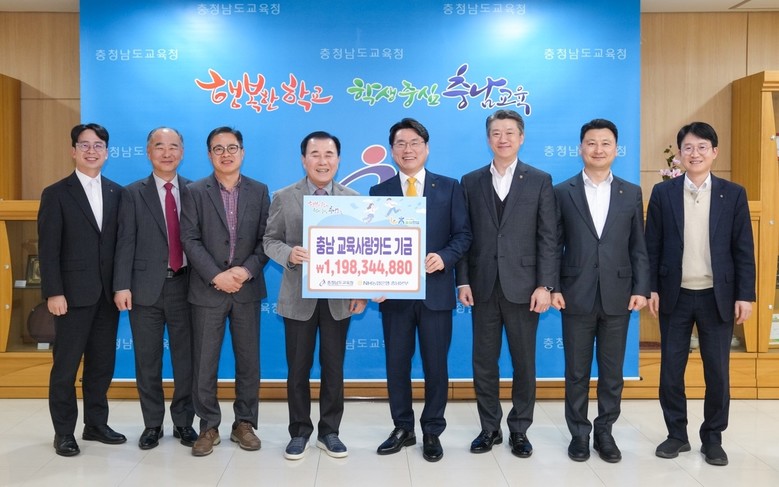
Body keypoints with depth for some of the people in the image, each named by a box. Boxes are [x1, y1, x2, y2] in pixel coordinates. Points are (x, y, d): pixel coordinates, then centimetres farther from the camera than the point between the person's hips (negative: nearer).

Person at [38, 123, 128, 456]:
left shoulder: (117, 193, 9)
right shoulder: (56, 194, 0)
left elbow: (121, 242, 8)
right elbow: (48, 249, -6)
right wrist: (53, 292, -13)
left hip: (107, 293, 4)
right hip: (74, 294, -3)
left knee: (102, 363, 11)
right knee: (66, 365, 5)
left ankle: (96, 424, 24)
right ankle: (63, 432, 17)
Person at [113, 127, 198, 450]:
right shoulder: (134, 193, 5)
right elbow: (126, 243, -1)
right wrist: (122, 286, -8)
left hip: (184, 285, 0)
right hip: (146, 287, 0)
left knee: (186, 359, 7)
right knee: (147, 361, 9)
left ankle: (184, 423, 23)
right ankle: (152, 425, 23)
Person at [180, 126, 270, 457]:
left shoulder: (259, 191, 7)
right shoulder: (195, 192, 2)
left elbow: (266, 238, 2)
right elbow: (190, 240, -5)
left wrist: (247, 271, -13)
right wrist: (216, 276, -15)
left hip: (247, 288, 1)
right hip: (207, 289, -1)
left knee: (248, 360, 7)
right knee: (204, 362, 4)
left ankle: (244, 423, 21)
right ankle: (209, 427, 18)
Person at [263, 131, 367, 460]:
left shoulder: (353, 199, 4)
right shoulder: (284, 198, 1)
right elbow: (269, 241, 2)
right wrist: (289, 253, -20)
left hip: (339, 296, 1)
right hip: (299, 296, -1)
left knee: (333, 367, 9)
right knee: (298, 368, 8)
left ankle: (329, 431, 25)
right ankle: (299, 431, 25)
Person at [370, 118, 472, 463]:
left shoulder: (449, 188, 4)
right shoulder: (379, 192, 6)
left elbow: (463, 235, 1)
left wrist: (444, 257, -18)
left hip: (435, 290, -1)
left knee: (435, 365, 8)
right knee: (396, 364, 10)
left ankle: (432, 432, 24)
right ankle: (403, 429, 28)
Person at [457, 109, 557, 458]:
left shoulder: (540, 181, 3)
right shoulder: (471, 181, 7)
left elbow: (548, 238, -2)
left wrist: (545, 285, -9)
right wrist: (463, 281, -2)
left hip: (523, 286, -1)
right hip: (483, 286, 2)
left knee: (524, 362, 8)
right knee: (484, 361, 9)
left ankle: (519, 430, 24)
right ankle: (490, 428, 24)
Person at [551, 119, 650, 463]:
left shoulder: (631, 193, 7)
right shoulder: (562, 192, 2)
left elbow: (638, 247, 6)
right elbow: (554, 246, 0)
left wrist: (641, 288, -2)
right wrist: (553, 287, -7)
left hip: (618, 296, 2)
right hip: (577, 295, -1)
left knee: (612, 371, 10)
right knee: (577, 371, 8)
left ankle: (604, 432, 25)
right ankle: (579, 433, 23)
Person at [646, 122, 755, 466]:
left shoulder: (733, 194, 2)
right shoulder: (662, 193, 2)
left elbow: (743, 250, 1)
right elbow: (652, 246, 2)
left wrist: (745, 295, -4)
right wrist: (651, 288, -3)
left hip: (717, 296, 0)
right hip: (675, 295, 0)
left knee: (718, 371, 7)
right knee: (671, 369, 6)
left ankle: (713, 438, 23)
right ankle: (677, 434, 22)